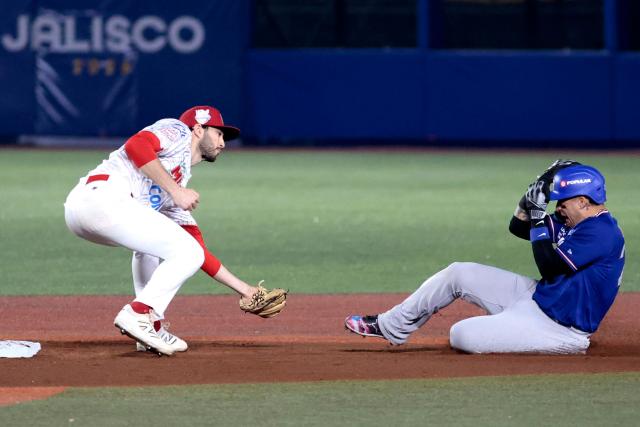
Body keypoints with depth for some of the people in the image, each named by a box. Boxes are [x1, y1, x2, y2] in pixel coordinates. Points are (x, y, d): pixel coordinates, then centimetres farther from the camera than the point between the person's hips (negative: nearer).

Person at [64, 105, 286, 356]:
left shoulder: (178, 186, 33)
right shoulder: (177, 131, 12)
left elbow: (199, 250, 33)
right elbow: (135, 145, -10)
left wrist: (243, 289, 35)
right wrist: (175, 191, -10)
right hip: (103, 196, -10)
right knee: (187, 254, -4)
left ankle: (151, 326, 18)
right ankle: (138, 315, -14)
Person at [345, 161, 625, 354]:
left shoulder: (602, 232, -21)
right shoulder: (573, 222, 10)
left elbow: (549, 265, -26)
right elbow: (518, 226, 17)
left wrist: (538, 214, -17)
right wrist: (542, 184, 5)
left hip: (558, 327, -10)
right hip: (536, 297, 10)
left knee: (462, 336, -24)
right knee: (458, 274, 9)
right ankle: (390, 327, 20)